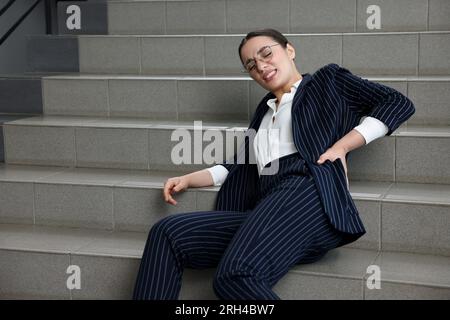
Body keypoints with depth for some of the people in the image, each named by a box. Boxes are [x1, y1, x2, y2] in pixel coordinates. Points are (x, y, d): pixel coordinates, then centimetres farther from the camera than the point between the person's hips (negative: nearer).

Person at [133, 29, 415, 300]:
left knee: (235, 274, -33)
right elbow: (240, 164, 34)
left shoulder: (328, 80, 19)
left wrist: (341, 146, -1)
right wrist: (188, 180, 20)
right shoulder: (264, 110, 35)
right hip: (267, 207, 6)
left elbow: (399, 103, 11)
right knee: (167, 233, -17)